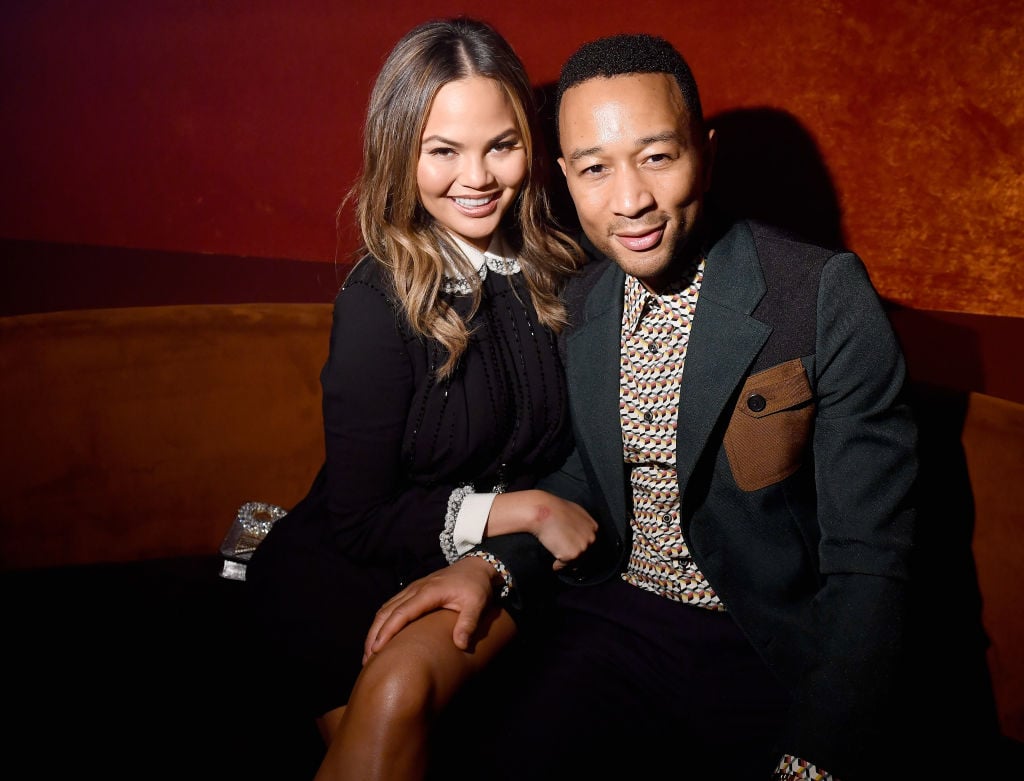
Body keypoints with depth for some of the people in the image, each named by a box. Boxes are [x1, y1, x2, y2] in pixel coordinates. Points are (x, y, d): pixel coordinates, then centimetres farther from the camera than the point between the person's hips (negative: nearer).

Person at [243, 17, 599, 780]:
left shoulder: (553, 267, -4)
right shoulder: (379, 303, -18)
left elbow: (564, 443, 5)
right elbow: (361, 521, -14)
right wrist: (524, 511, -15)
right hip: (358, 579, -4)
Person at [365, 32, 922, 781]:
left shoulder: (828, 295, -13)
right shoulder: (576, 303, 2)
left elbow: (869, 557, -15)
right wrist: (495, 563, -6)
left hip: (772, 656, -2)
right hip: (612, 624, 3)